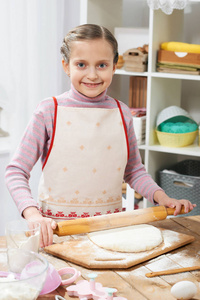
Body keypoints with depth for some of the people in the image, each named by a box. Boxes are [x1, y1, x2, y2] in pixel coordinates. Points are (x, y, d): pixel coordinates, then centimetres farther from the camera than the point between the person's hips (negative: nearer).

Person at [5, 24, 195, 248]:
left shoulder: (122, 113, 6)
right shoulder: (49, 112, -4)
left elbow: (133, 171, 16)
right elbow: (16, 171, -5)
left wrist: (161, 197, 0)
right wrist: (33, 215, -19)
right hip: (57, 227, -2)